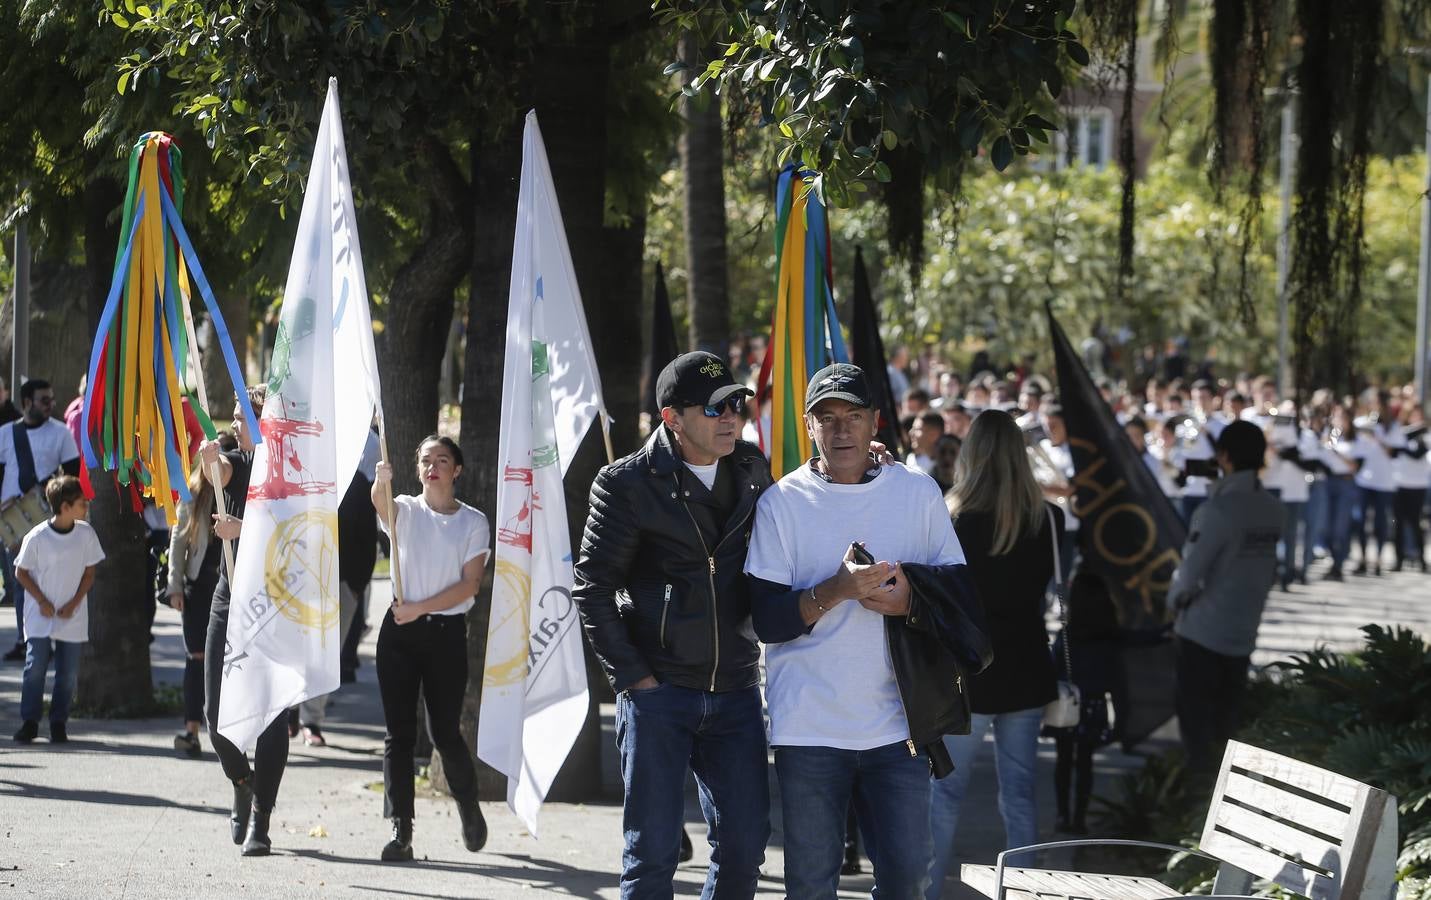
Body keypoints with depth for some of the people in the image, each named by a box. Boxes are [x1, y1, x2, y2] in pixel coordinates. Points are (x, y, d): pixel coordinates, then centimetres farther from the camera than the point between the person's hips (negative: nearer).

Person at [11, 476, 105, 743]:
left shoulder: (85, 534, -3)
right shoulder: (37, 537, -11)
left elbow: (89, 573, 5)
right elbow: (21, 572, -1)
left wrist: (74, 603, -6)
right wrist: (42, 602, -9)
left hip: (72, 618, 2)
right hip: (40, 618, -2)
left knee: (68, 674, 2)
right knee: (35, 668, -6)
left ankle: (58, 724, 12)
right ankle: (29, 722, 4)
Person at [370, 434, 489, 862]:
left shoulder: (474, 522, 4)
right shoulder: (405, 510, 5)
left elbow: (469, 585, -4)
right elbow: (382, 505, -20)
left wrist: (420, 607, -14)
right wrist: (381, 483, -43)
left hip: (447, 631, -1)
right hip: (400, 630, 1)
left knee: (446, 731, 1)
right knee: (399, 732, -2)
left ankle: (468, 807, 27)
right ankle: (400, 831, -1)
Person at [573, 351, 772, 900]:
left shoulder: (753, 471, 8)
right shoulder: (628, 484, -6)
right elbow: (592, 588, -5)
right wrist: (632, 677, -10)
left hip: (735, 692, 4)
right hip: (656, 691, -4)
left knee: (743, 849, 4)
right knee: (652, 853, -1)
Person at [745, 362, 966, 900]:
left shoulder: (918, 493, 7)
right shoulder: (782, 503, 1)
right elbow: (767, 620, -4)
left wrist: (909, 601, -11)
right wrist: (838, 589, -20)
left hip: (896, 726, 1)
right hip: (809, 729, -1)